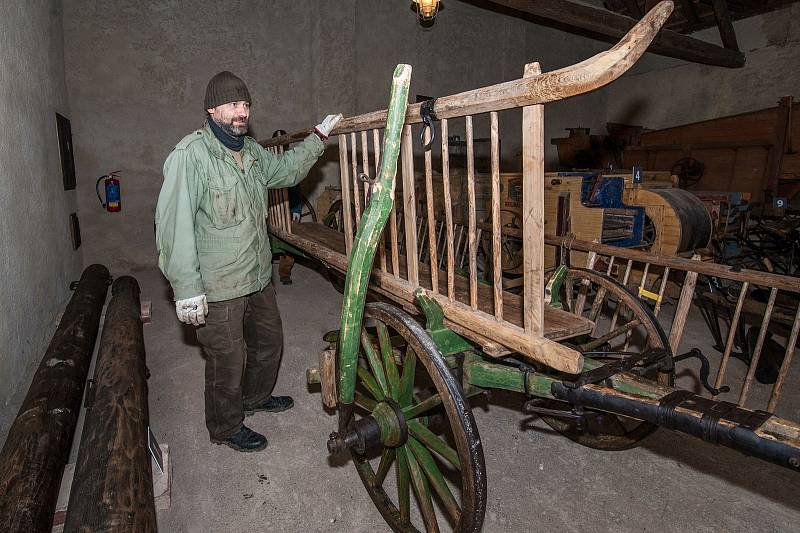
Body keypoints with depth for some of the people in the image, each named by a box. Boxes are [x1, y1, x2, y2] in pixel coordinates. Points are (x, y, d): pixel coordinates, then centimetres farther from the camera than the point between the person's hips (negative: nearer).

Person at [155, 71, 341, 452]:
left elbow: (286, 170, 27)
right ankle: (226, 427, 34)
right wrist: (186, 288, -23)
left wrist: (319, 136, 20)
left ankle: (255, 396, 50)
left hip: (258, 276, 8)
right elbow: (173, 225, -22)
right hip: (218, 287, -8)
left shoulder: (251, 151, 8)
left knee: (269, 341, 23)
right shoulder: (190, 154, -18)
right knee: (227, 360, 9)